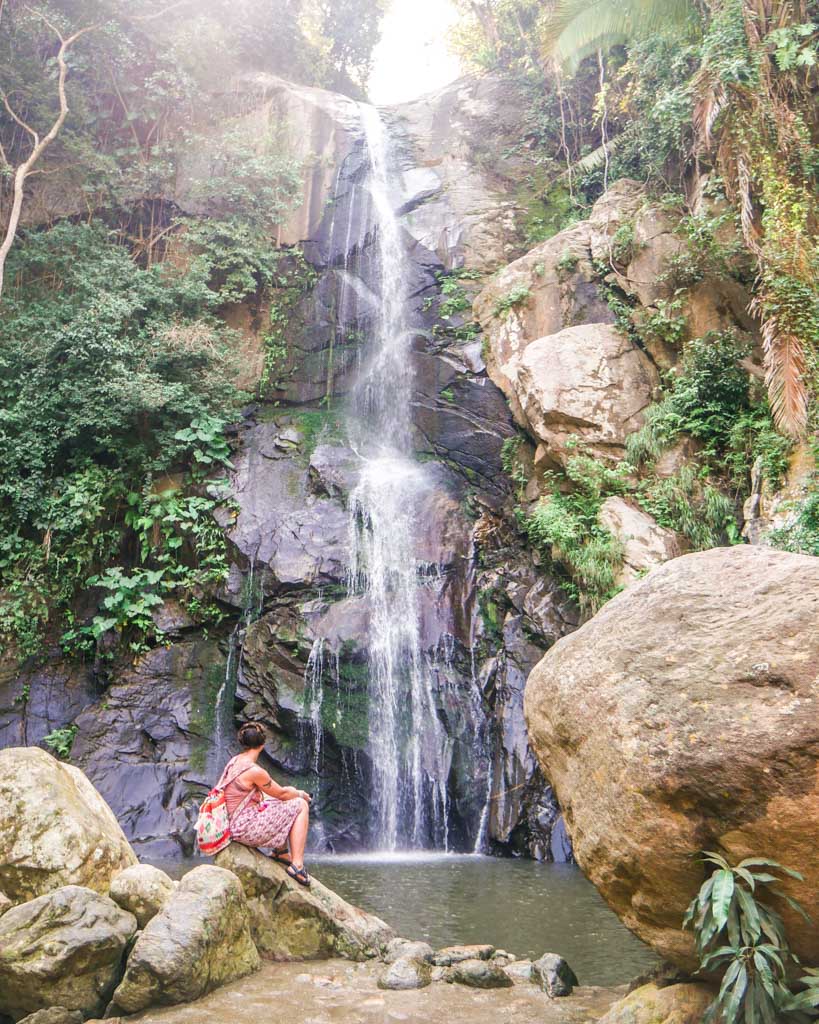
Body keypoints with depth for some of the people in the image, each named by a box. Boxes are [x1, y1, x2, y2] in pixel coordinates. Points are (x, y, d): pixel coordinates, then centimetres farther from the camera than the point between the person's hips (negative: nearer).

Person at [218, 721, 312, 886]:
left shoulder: (234, 761, 5)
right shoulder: (254, 771, -22)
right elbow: (281, 794, -8)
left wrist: (290, 790, 21)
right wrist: (300, 794, 11)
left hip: (234, 826, 9)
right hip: (247, 830, -9)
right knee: (301, 805, -2)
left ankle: (280, 852, 28)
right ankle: (297, 865, -4)